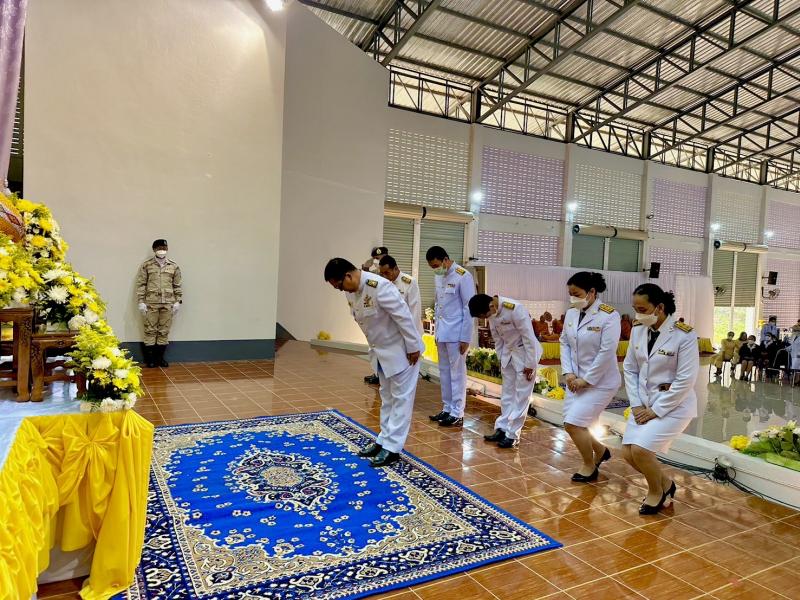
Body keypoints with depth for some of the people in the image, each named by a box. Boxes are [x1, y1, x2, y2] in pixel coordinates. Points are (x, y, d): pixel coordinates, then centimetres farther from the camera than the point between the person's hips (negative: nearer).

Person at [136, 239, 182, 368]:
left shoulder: (174, 266, 9)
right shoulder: (146, 265, 3)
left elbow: (177, 286, 10)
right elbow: (140, 284, 1)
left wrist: (178, 301, 3)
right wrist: (141, 302, -5)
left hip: (168, 304, 2)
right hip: (151, 303, -2)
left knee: (164, 332, 6)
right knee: (150, 331, 3)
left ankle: (160, 357, 17)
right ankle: (150, 359, 12)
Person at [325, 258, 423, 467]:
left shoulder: (380, 287, -30)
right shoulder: (351, 291, -3)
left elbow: (403, 316, -26)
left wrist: (413, 347, -21)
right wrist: (374, 347, 12)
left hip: (401, 349, -9)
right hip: (381, 350, 9)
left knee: (401, 398, 0)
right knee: (387, 397, 17)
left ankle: (392, 448, 5)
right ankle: (384, 440, 28)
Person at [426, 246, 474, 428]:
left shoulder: (463, 276, -13)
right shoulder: (438, 277, 10)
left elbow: (469, 308, -13)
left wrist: (465, 338, -14)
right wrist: (437, 331, 14)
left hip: (457, 333, -7)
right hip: (442, 333, 7)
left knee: (457, 373, 0)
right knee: (444, 371, 12)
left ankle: (457, 414, 8)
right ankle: (447, 409, 23)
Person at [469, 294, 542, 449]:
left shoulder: (515, 309, -28)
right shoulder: (492, 313, -5)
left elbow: (529, 337, -23)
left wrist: (530, 364, -17)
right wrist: (501, 359, 8)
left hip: (525, 354, -7)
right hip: (508, 354, 7)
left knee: (521, 396, -1)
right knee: (507, 394, 12)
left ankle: (512, 435, 5)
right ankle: (502, 429, 21)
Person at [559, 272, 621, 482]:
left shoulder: (609, 316, -18)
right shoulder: (571, 313, 1)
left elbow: (607, 352, -21)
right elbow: (565, 343, 6)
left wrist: (586, 380, -18)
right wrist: (568, 372, -5)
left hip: (600, 382, -7)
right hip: (577, 379, 7)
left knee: (573, 423, -10)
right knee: (572, 424, 10)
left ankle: (589, 466, 15)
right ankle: (600, 451, 38)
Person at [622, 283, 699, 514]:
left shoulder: (684, 335, -18)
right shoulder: (638, 330, -1)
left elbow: (686, 380, -18)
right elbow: (630, 369, 5)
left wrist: (657, 410, -16)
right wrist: (636, 404, -4)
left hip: (674, 404, -6)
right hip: (644, 402, 6)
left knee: (640, 448, -18)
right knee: (628, 453, 2)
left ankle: (656, 491, 14)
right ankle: (665, 484, 30)